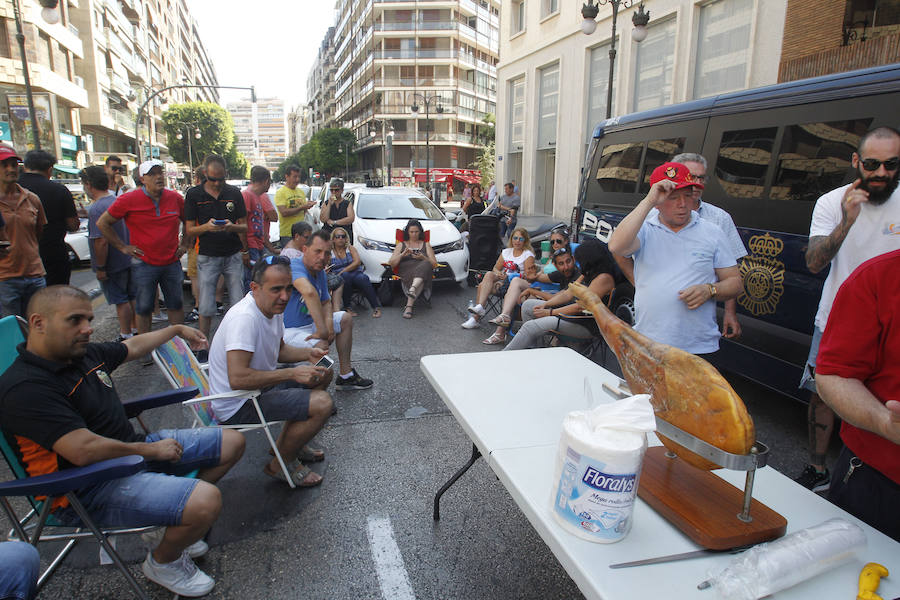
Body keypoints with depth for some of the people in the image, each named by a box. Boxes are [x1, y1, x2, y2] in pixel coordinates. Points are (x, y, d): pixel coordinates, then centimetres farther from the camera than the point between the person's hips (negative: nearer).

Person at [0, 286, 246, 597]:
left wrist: (178, 329, 40)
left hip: (132, 450, 10)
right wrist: (150, 449, -17)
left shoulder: (86, 353, 6)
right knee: (207, 501, -30)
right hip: (90, 490, -9)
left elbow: (133, 346, 27)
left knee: (232, 442, 9)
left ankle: (173, 517, 21)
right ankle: (162, 561, 4)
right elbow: (83, 451, -30)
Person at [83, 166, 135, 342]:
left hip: (112, 266, -8)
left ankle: (125, 336, 10)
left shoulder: (96, 209, -20)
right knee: (132, 298, 15)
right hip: (128, 260, 8)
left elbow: (101, 242, -25)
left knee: (121, 301, 1)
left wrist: (100, 268, -18)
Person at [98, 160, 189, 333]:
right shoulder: (128, 200, -7)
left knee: (176, 305, 11)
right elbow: (102, 223, 1)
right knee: (144, 308, 6)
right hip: (144, 264, -2)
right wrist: (123, 247, -3)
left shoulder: (175, 198, 1)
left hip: (172, 262, 3)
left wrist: (184, 244, 9)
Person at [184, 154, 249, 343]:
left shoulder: (234, 193, 4)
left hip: (233, 255, 2)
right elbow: (189, 229, -1)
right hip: (207, 256, -1)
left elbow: (244, 226, 8)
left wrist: (232, 227, -14)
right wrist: (206, 227, -21)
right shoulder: (194, 195, 0)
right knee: (206, 307, 2)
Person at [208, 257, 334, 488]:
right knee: (322, 403, -23)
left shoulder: (273, 308, 2)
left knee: (323, 373, 14)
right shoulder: (244, 317, -28)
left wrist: (308, 353, -1)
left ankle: (289, 441, 23)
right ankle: (279, 465, 0)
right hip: (237, 406, -10)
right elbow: (238, 379, -35)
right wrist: (292, 374, -29)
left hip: (260, 386, 10)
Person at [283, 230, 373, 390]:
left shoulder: (320, 273, 5)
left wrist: (329, 324, -6)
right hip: (288, 331, -10)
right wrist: (322, 331, -43)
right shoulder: (294, 266, -24)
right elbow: (309, 292, -43)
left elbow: (326, 303, 16)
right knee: (320, 346, -34)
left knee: (346, 319, 16)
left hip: (310, 323, 10)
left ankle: (346, 375, 19)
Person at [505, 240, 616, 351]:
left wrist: (550, 312, -17)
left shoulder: (604, 278, -17)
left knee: (530, 326, -21)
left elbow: (581, 306, -21)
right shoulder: (587, 274, 15)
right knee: (528, 304, 7)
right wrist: (545, 305, -2)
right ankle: (530, 349, 4)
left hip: (585, 325, -10)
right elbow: (567, 294, 13)